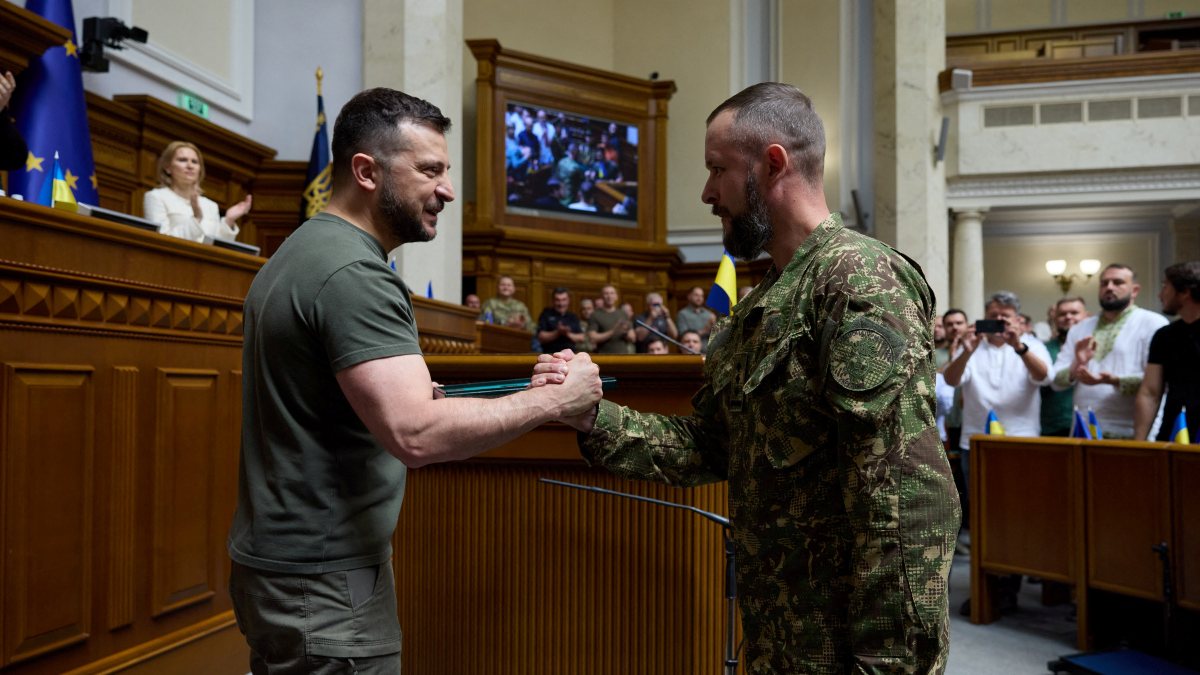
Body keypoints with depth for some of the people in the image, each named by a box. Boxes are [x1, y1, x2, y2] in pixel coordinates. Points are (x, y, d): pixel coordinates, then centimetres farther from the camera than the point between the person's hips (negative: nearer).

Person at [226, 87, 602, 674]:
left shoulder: (305, 252, 10)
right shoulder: (352, 272, -21)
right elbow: (416, 436, -30)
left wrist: (414, 395, 6)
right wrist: (554, 399, -21)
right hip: (323, 579, -10)